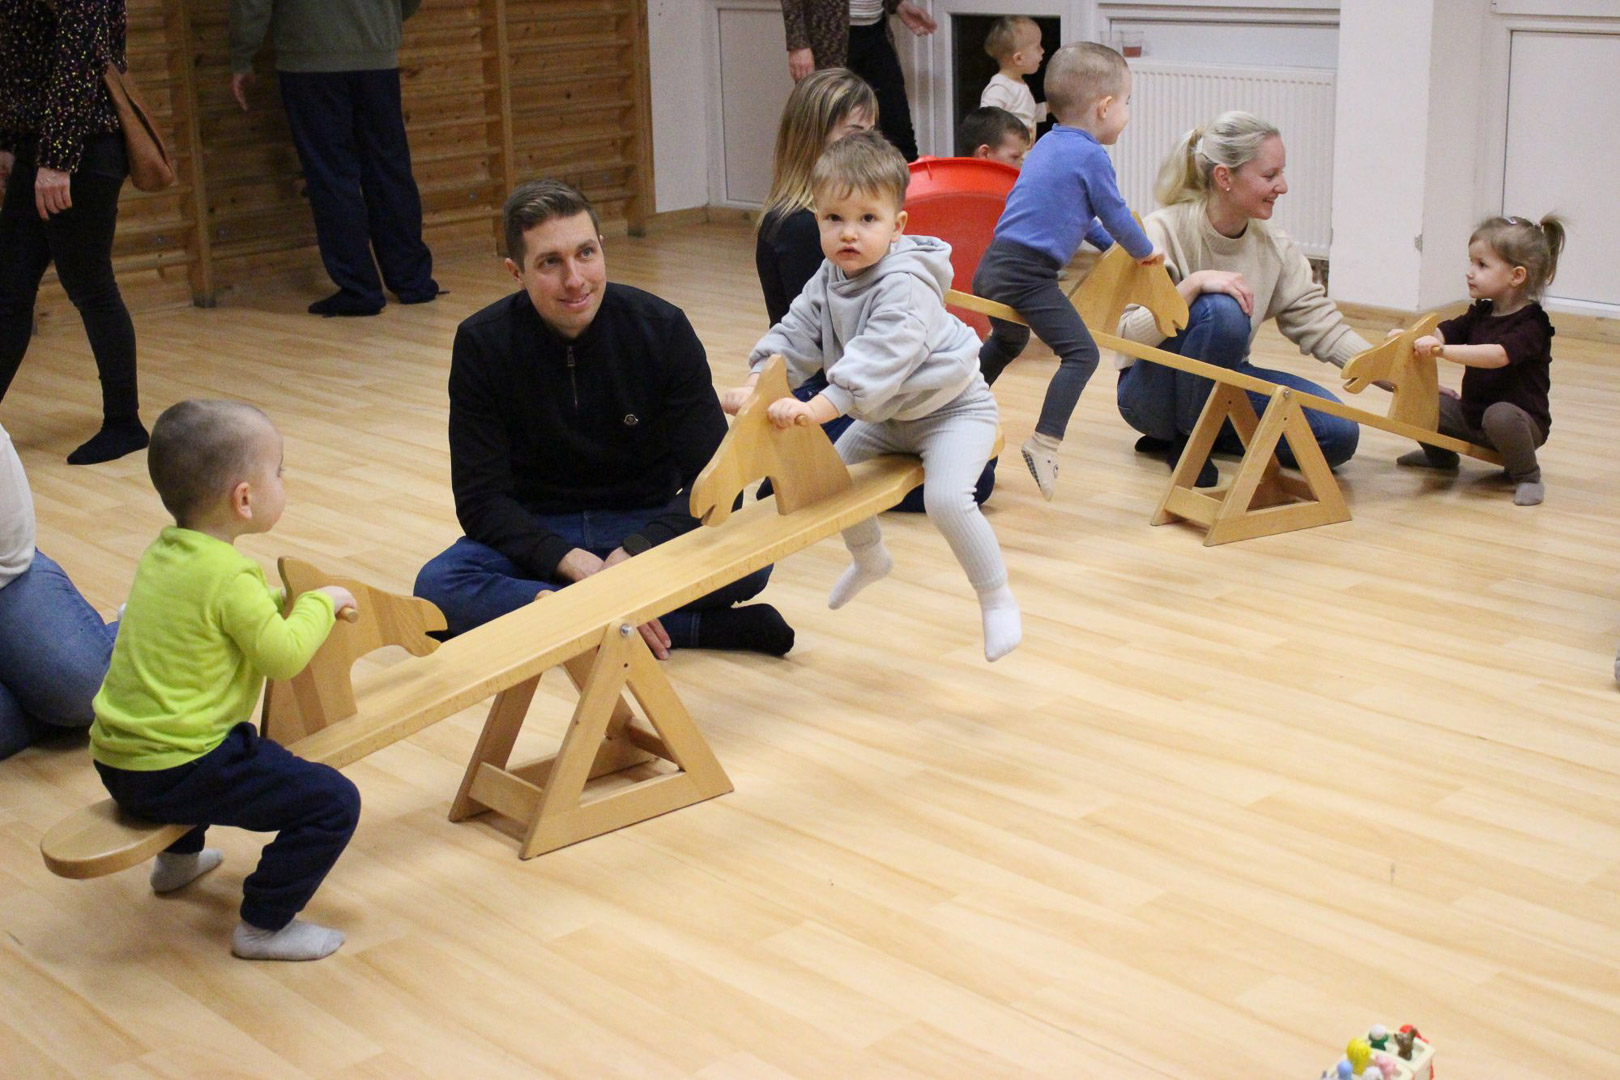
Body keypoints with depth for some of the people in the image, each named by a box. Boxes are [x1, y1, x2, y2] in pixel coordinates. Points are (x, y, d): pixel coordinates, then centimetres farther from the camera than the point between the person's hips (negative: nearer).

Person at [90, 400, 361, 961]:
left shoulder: (162, 552, 9)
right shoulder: (228, 578, -20)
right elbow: (284, 656, -16)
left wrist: (288, 598, 17)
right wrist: (321, 603, -1)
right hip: (175, 776, -10)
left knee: (238, 746, 42)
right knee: (332, 801, -10)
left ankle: (178, 857, 52)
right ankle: (264, 926, -4)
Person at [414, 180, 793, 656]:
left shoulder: (662, 328, -10)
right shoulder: (482, 344, -10)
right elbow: (481, 499, -11)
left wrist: (632, 555, -28)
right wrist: (575, 563, -27)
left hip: (646, 528, -1)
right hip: (538, 535, 1)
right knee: (437, 587, -32)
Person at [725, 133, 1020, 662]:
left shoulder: (905, 286, -32)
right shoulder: (828, 280, -3)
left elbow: (880, 357, -43)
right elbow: (795, 336, 0)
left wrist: (818, 407, -52)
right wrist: (757, 387, -17)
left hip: (953, 408, -9)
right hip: (888, 415, 9)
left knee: (947, 498, -28)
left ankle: (998, 601, -8)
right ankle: (870, 559, 45)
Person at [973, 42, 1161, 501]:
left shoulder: (1048, 144, 20)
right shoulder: (1091, 156, -8)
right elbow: (1116, 215, 0)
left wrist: (1110, 243, 40)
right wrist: (1145, 251, 18)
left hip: (992, 265, 10)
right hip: (1028, 274, -10)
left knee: (1006, 341, 33)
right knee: (1080, 353, -10)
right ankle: (1044, 442, -20)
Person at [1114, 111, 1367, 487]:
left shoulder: (1274, 245, -2)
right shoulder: (1164, 231, -18)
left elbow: (1319, 322, -5)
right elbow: (1130, 335, -26)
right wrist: (1193, 284, -39)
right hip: (1154, 388, -6)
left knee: (1339, 435, -14)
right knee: (1222, 310, -34)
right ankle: (1186, 440, -13)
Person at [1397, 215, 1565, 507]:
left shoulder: (1532, 325, -20)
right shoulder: (1480, 314, 6)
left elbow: (1498, 355, -38)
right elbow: (1443, 332, -3)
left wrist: (1442, 350, -48)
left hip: (1520, 420, -7)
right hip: (1471, 415, 7)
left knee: (1500, 415, -40)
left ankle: (1528, 478, -14)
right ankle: (1441, 456, 23)